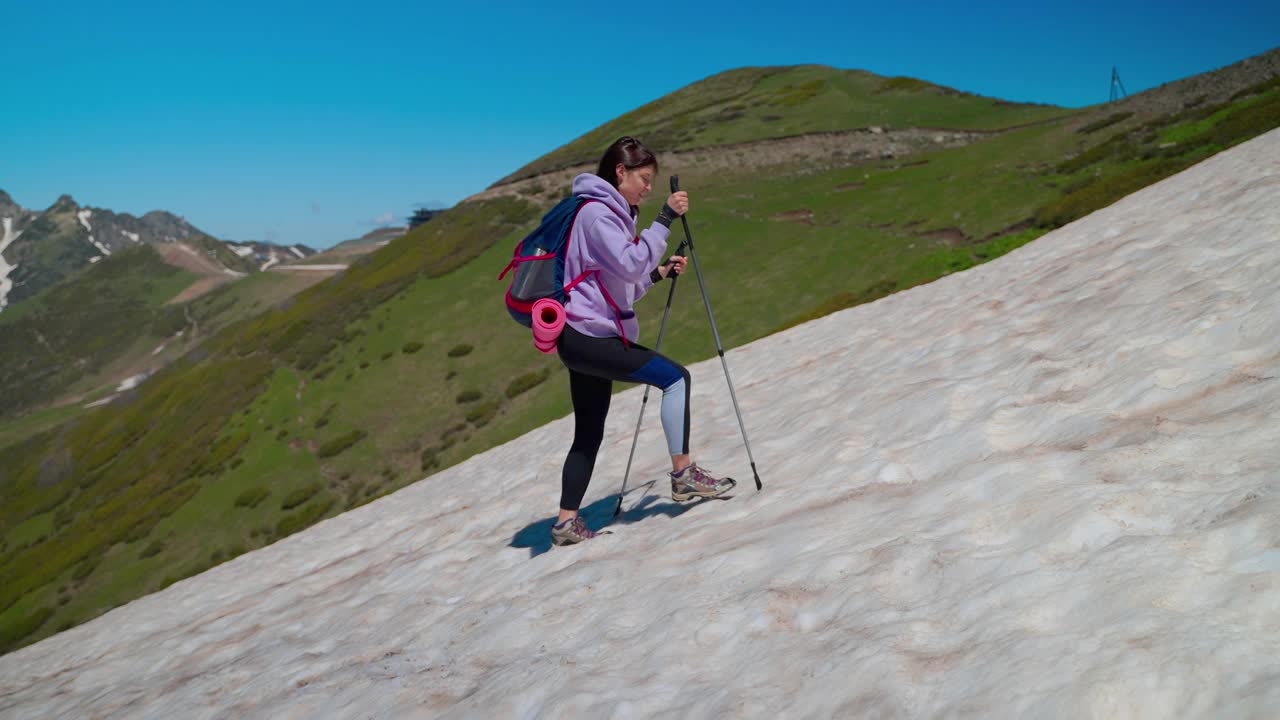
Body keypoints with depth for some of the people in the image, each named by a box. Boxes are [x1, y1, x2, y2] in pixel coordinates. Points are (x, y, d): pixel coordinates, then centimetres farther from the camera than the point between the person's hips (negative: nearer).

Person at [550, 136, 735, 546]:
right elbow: (630, 263, -23)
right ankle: (683, 474, -8)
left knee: (589, 434, 11)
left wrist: (659, 273, 10)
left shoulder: (609, 212, 21)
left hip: (586, 338, 10)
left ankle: (567, 522, 15)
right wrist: (665, 220, -20)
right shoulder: (596, 211, -10)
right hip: (589, 336, -10)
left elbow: (623, 284, 23)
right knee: (674, 377, -12)